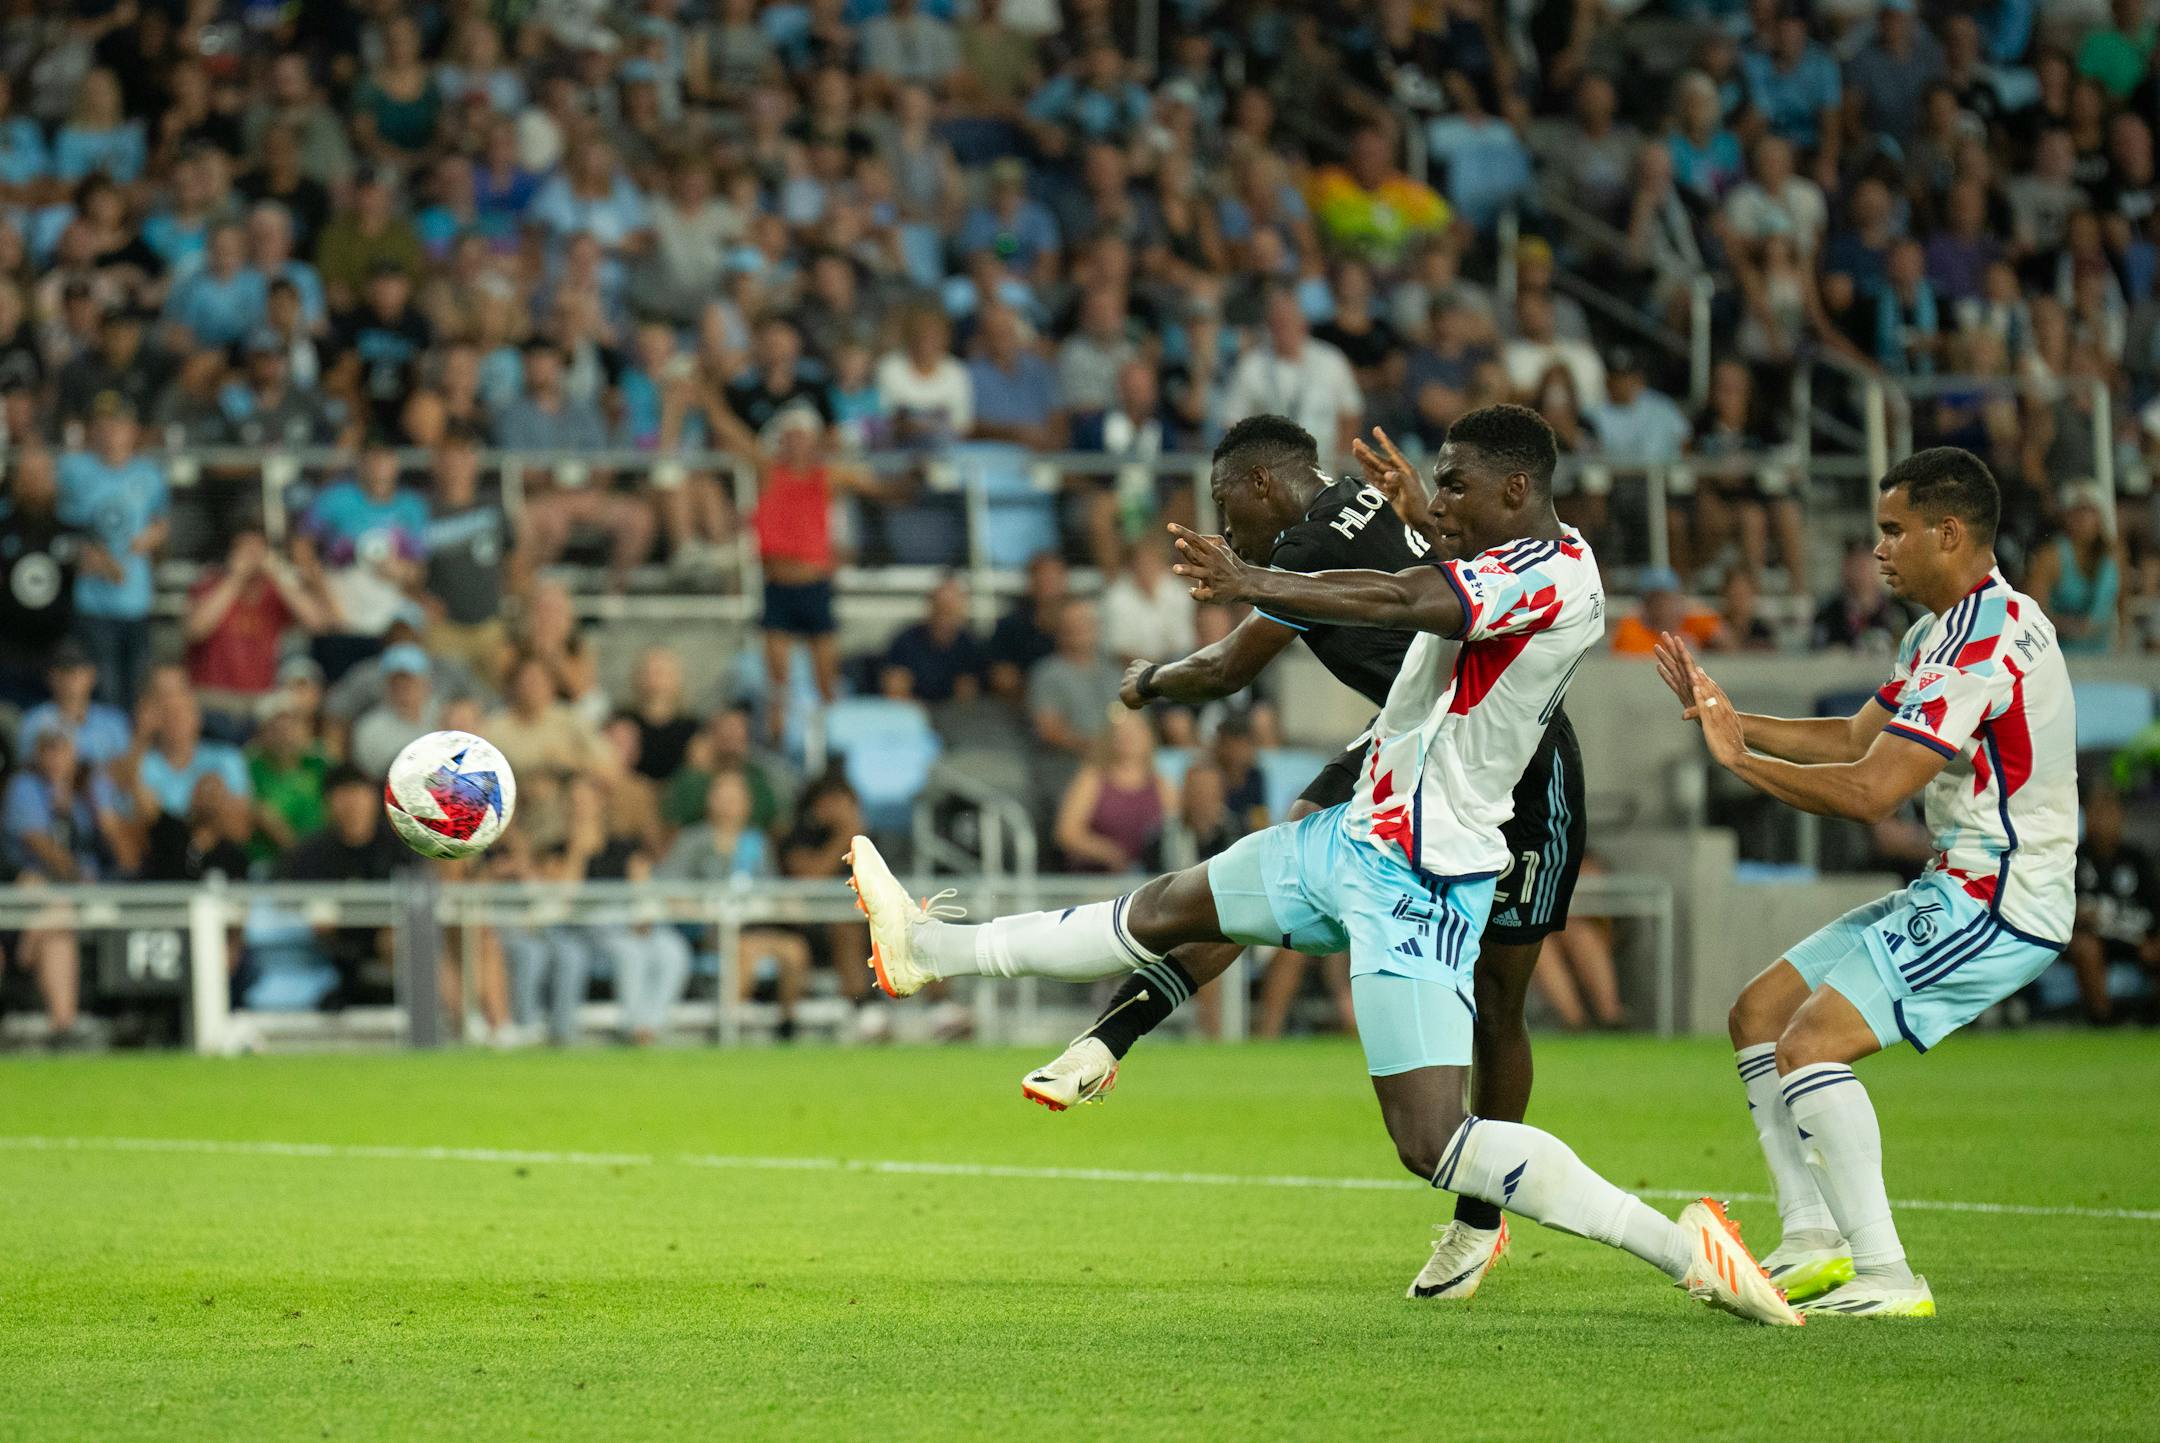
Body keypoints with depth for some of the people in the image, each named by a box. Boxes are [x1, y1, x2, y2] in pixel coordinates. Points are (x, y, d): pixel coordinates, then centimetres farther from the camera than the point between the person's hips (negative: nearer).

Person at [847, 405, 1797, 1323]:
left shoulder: (1556, 576, -21)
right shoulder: (1510, 562, 9)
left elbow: (1399, 603, -34)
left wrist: (1255, 585, -37)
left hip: (1417, 885, -10)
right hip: (1355, 835, 10)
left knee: (1433, 1143, -17)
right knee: (1168, 908, 24)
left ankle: (1683, 1249, -15)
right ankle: (934, 950, 42)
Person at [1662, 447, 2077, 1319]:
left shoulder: (1982, 644, -22)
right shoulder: (1945, 630, 14)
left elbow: (1869, 791, -26)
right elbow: (1854, 737, 17)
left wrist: (1738, 757, -15)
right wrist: (1729, 719, 8)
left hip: (2001, 903, -11)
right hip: (1958, 890, 11)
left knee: (1811, 1043, -21)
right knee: (1760, 1011, 12)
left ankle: (1885, 1277, -21)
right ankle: (1813, 1246, 9)